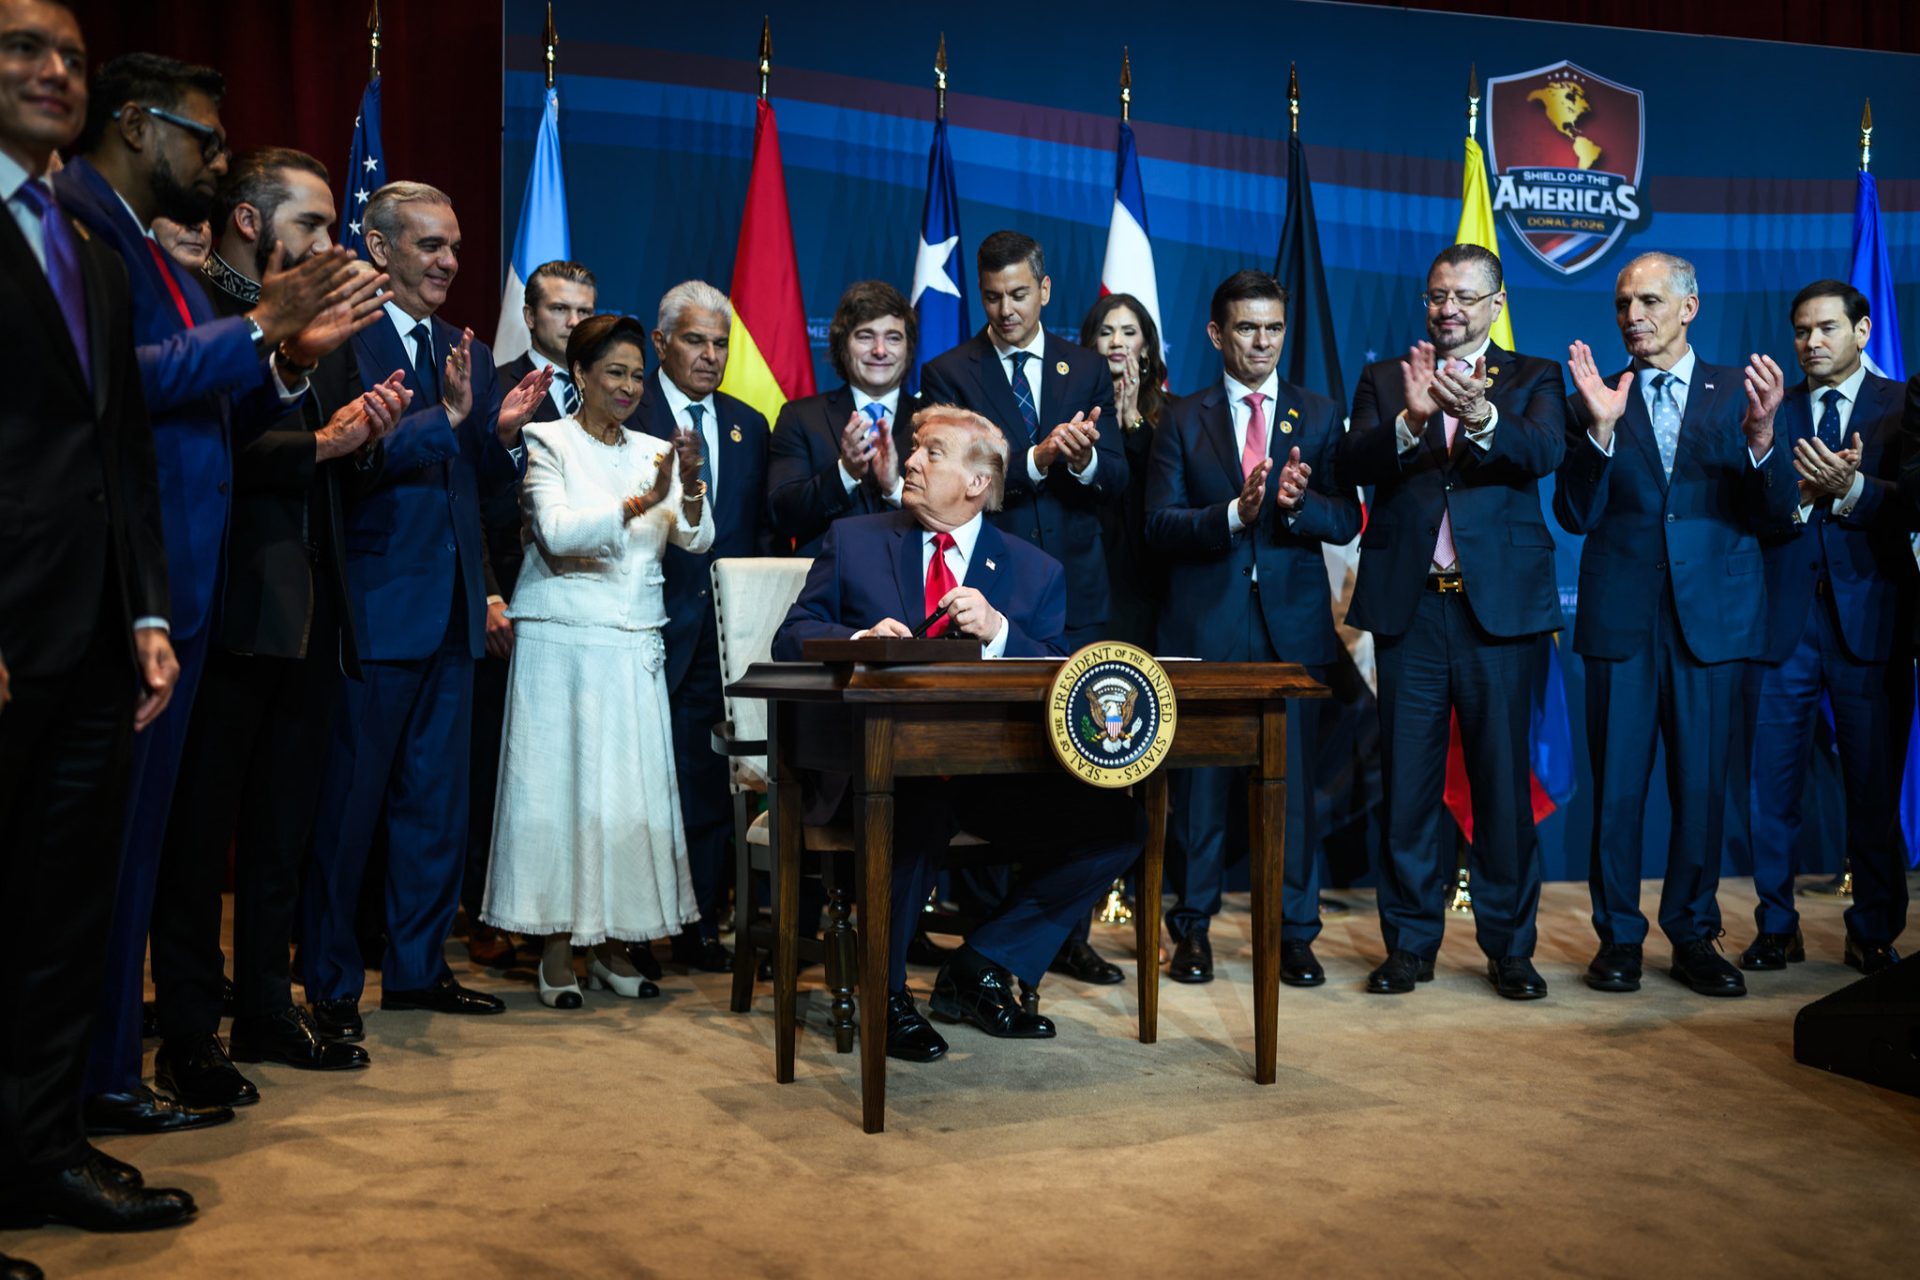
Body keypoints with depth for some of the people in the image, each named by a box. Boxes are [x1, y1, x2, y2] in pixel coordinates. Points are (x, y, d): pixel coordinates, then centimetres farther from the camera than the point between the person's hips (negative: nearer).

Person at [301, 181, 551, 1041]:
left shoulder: (467, 352, 15)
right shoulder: (346, 341, -8)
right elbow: (349, 461, -21)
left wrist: (504, 434, -5)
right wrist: (446, 416, -26)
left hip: (451, 610, 8)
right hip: (375, 606, -7)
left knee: (437, 801, 14)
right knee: (349, 800, 2)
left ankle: (418, 968, 27)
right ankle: (330, 985, 15)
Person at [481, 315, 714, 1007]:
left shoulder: (653, 452, 13)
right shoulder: (548, 442, 0)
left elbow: (698, 540, 2)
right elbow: (556, 532, -16)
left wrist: (690, 487, -17)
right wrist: (639, 502, -26)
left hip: (634, 650, 5)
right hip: (562, 644, -4)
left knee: (634, 788, 4)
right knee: (560, 786, -3)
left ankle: (612, 943, 14)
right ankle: (558, 946, 7)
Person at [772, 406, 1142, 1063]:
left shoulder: (1036, 572, 13)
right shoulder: (853, 541, 13)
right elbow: (792, 637, 5)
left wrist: (998, 631, -16)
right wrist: (859, 639, -16)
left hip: (996, 775, 3)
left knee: (1115, 823, -17)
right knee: (919, 800, -37)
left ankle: (978, 969, -1)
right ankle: (884, 991, -11)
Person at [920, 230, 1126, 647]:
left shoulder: (1088, 369, 8)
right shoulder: (946, 374, 0)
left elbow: (1116, 484, 3)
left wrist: (1084, 459, -20)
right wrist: (1036, 459, -24)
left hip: (1078, 593, 2)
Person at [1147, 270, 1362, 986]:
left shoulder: (1319, 416, 11)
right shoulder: (1184, 420, 8)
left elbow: (1347, 522, 2)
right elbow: (1159, 525, -3)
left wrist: (1297, 505, -18)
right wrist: (1234, 514, -18)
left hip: (1292, 626, 1)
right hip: (1205, 626, -1)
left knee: (1293, 781, 1)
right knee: (1200, 781, 3)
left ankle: (1295, 933, 13)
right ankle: (1192, 927, 16)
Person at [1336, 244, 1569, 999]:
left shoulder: (1532, 379, 9)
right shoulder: (1386, 381, 12)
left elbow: (1546, 453, -12)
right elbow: (1351, 466, -5)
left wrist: (1482, 416, -31)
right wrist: (1410, 421, -24)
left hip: (1500, 604, -1)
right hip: (1408, 604, 1)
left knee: (1504, 780, 3)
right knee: (1407, 781, 6)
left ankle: (1509, 945, 15)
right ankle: (1410, 944, 17)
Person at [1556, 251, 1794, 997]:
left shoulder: (1739, 392, 6)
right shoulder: (1594, 399, 6)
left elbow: (1773, 512, -2)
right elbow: (1576, 517, -3)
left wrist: (1761, 437, -20)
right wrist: (1600, 430, -16)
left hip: (1712, 618, 0)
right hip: (1621, 619, 0)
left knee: (1702, 786, 6)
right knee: (1616, 786, 4)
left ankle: (1694, 936, 19)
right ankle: (1617, 937, 16)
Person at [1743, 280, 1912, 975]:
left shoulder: (1900, 406, 7)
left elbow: (1909, 505, -7)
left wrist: (1849, 490, -23)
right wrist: (1802, 496, -17)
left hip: (1870, 617, -1)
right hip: (1784, 617, 2)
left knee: (1874, 782, 4)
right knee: (1772, 782, 3)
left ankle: (1874, 933, 16)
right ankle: (1776, 927, 15)